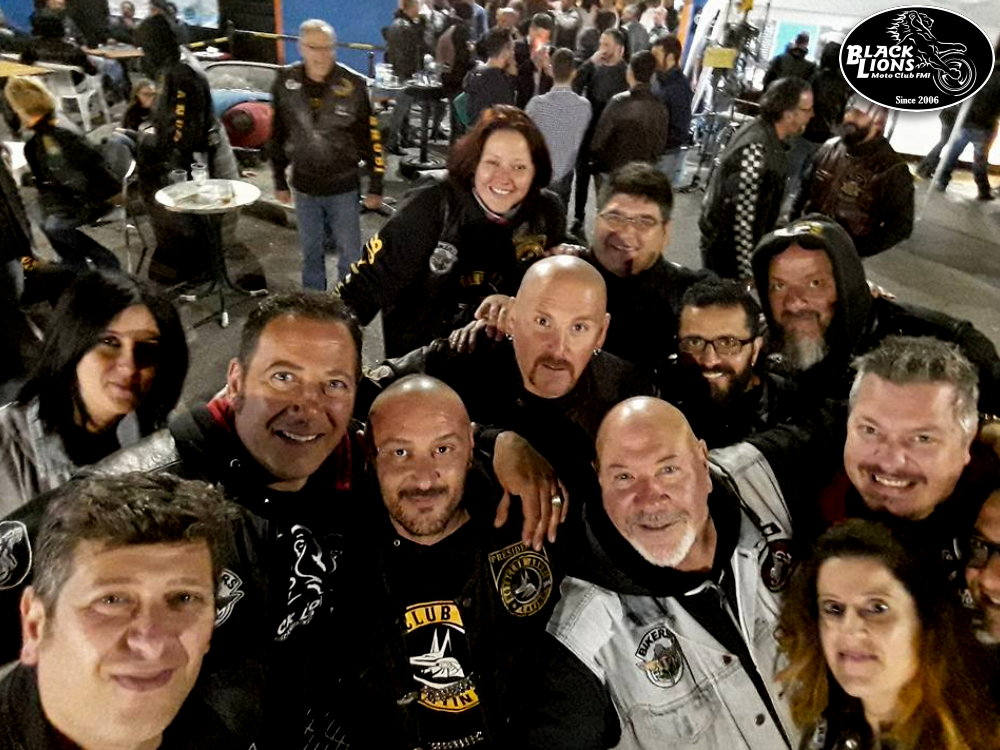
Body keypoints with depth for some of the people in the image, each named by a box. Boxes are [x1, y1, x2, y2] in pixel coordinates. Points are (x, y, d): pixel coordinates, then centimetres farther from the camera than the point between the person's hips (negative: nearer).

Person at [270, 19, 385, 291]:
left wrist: (376, 187, -5)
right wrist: (279, 181, 10)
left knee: (349, 253, 7)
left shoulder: (353, 85, -13)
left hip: (344, 188, -2)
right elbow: (278, 135, 5)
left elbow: (372, 138, -7)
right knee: (310, 253, 16)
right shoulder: (285, 83, -5)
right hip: (304, 188, 3)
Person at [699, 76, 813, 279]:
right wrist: (746, 272, -24)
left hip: (731, 242, 9)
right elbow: (743, 215, -27)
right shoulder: (756, 149, -27)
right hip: (728, 247, -9)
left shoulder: (766, 134, 3)